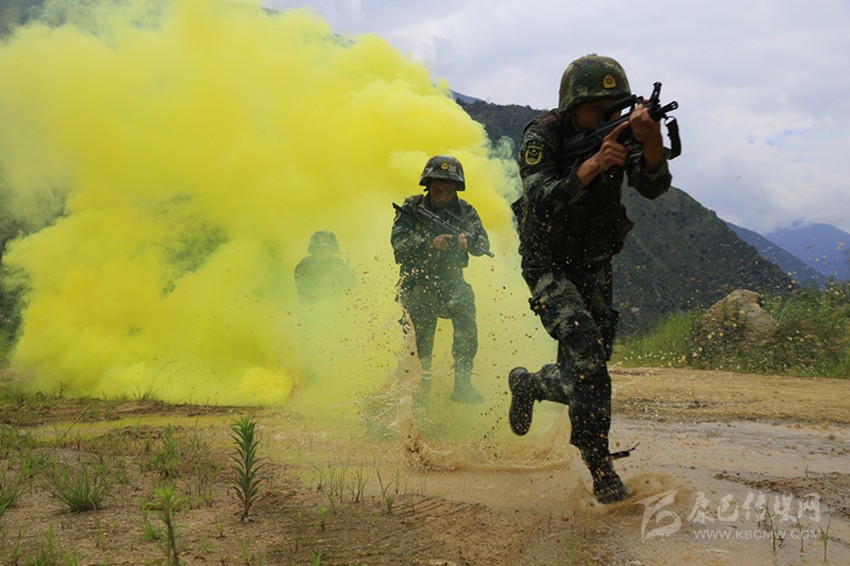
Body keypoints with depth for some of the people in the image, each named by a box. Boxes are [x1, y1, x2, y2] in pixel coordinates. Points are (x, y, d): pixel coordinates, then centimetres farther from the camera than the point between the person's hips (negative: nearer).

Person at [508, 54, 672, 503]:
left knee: (579, 378, 6)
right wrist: (591, 166, -48)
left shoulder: (620, 132, -9)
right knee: (586, 351, -25)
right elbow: (543, 202, -35)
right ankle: (601, 469, -16)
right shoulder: (542, 137, -20)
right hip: (549, 265, -5)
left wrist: (651, 141, -43)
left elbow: (653, 186, -24)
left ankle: (526, 385, 40)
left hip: (595, 265, 5)